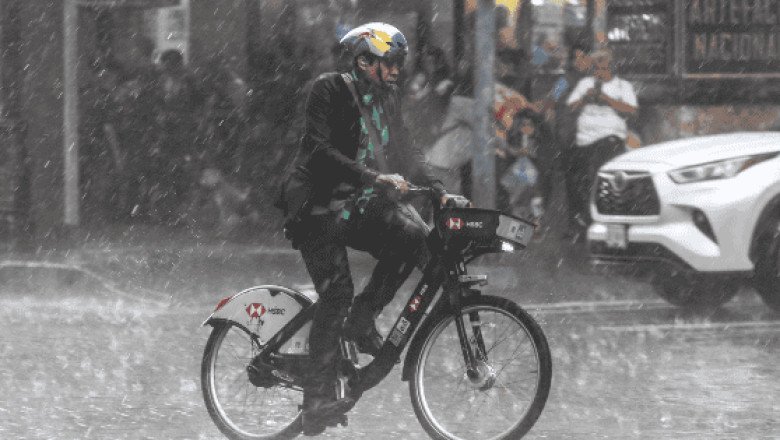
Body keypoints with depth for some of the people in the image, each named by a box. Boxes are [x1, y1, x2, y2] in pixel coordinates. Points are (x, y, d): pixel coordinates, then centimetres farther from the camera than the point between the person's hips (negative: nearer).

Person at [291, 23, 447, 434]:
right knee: (336, 292, -18)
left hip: (368, 207, 6)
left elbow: (406, 150, 22)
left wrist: (439, 191, 7)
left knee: (412, 235, -22)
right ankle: (316, 401, -16)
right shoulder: (329, 90, -7)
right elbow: (316, 151, -19)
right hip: (325, 208, -6)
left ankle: (362, 318, -6)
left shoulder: (386, 98, 16)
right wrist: (375, 177, -28)